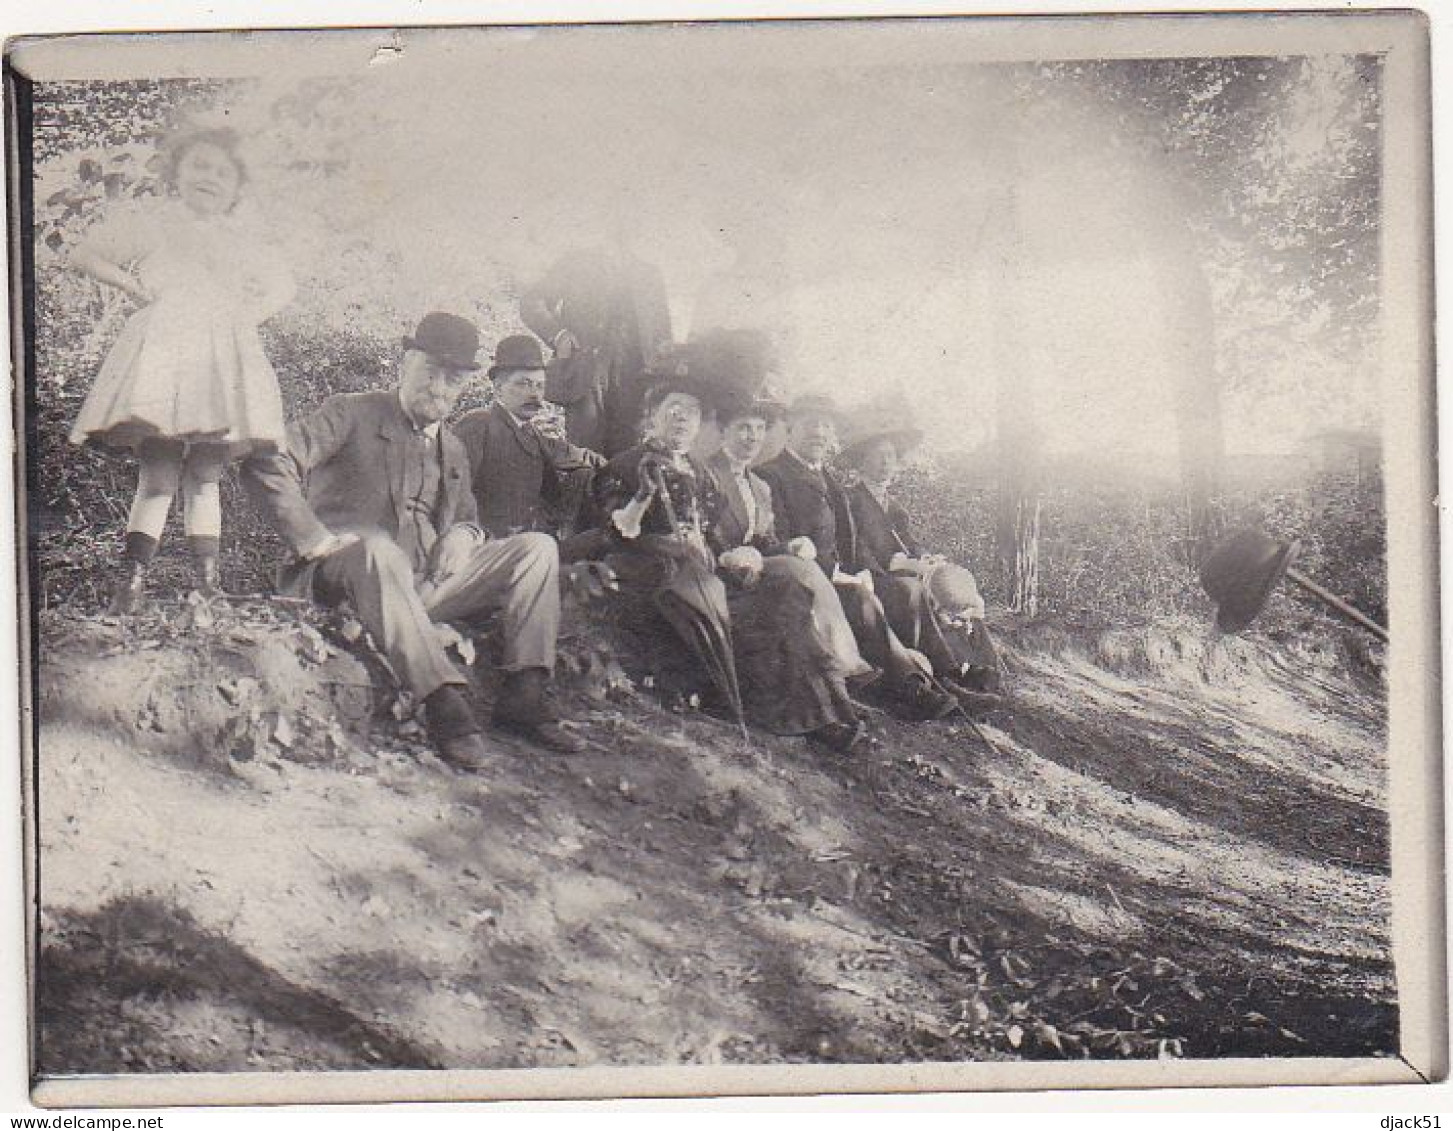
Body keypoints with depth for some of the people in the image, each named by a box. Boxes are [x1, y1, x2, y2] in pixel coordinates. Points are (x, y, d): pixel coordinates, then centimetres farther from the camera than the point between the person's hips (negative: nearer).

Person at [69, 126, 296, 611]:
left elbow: (281, 288, 31)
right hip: (162, 352, -4)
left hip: (222, 363, 4)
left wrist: (250, 314, 13)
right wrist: (134, 284, 1)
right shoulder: (150, 225, 12)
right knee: (158, 476, -12)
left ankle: (207, 579, 6)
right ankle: (132, 580, -15)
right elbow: (83, 254, 14)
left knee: (205, 478, 5)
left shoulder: (241, 241, 22)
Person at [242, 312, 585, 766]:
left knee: (537, 548, -6)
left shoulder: (453, 450, 21)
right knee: (379, 550, -42)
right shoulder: (352, 414, 2)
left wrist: (463, 534, 2)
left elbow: (466, 519, 29)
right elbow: (266, 465, -9)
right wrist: (313, 538, -17)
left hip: (425, 583, 6)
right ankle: (443, 701, -45)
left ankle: (523, 695, -16)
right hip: (340, 575, -6)